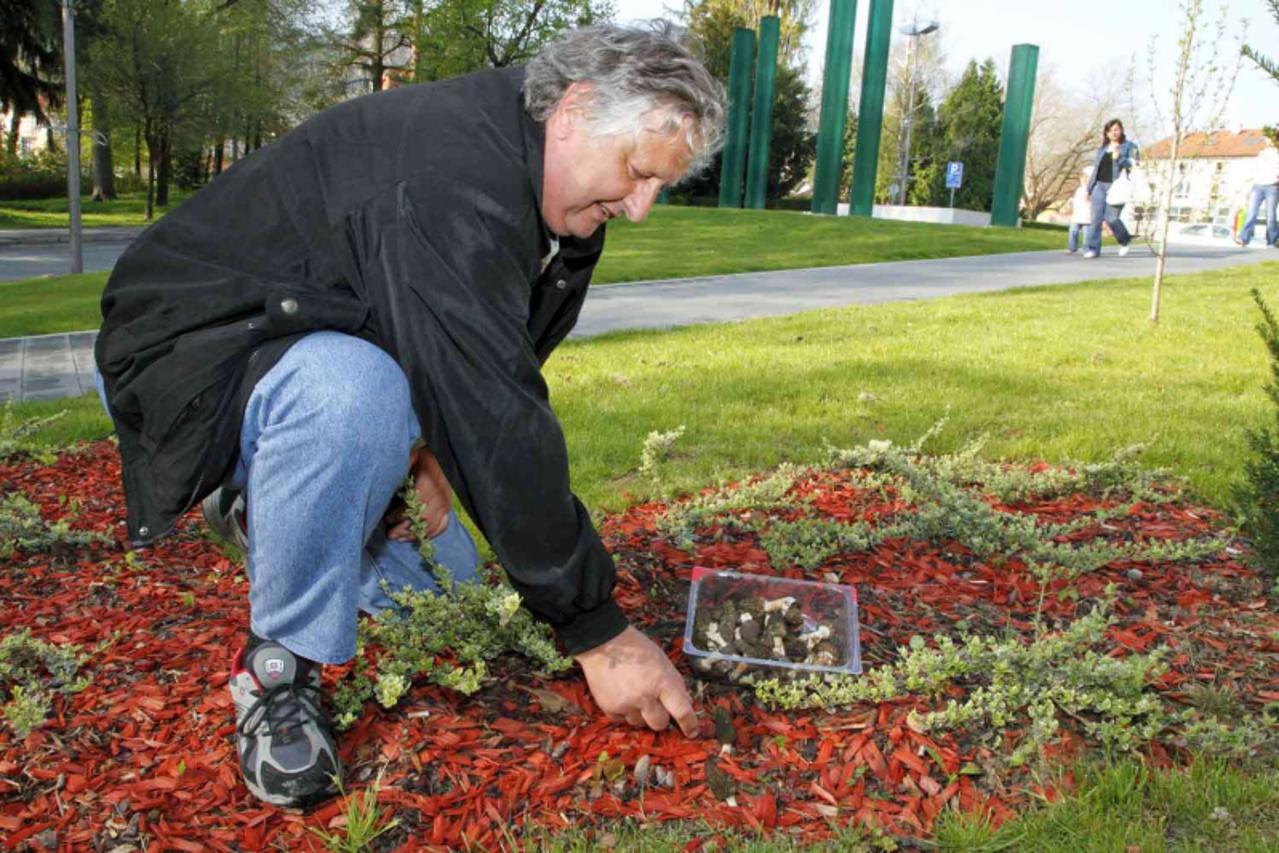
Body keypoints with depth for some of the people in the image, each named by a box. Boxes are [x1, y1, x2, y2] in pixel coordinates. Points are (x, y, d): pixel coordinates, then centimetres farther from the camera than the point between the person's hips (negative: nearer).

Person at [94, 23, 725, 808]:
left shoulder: (554, 206, -2)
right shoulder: (452, 177, -33)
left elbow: (495, 370, 7)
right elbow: (501, 423, -37)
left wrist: (431, 445, -14)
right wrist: (597, 631, -32)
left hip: (330, 357, 9)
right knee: (352, 390, -41)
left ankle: (266, 508, 27)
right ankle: (280, 664, -18)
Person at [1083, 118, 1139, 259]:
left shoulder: (1130, 146, 6)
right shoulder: (1102, 149, 21)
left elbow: (1134, 164, -4)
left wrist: (1120, 159, -21)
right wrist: (1089, 188, 18)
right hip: (1099, 185, 5)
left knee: (1111, 218, -11)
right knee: (1096, 218, -4)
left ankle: (1125, 241, 16)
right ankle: (1092, 248, -2)